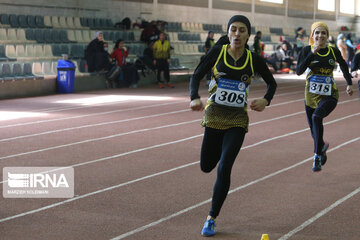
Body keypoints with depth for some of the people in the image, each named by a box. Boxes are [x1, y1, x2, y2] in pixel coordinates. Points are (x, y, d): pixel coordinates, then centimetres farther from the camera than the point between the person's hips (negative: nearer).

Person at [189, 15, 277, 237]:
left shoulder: (254, 59, -3)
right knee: (207, 167, 12)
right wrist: (195, 98, -22)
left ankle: (211, 219, 3)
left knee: (224, 169, -12)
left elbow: (272, 83, 11)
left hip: (237, 120, -1)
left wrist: (266, 101, -10)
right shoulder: (217, 52, -5)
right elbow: (197, 75, -2)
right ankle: (222, 148, 50)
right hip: (214, 116, 1)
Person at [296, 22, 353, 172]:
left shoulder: (334, 52, 0)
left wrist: (349, 84, 15)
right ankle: (322, 146, 46)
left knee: (316, 117, -30)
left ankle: (317, 156, -23)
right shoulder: (307, 50, -3)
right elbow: (299, 71, -17)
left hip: (329, 95, -2)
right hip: (311, 94, 2)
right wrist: (312, 54, -23)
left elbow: (344, 66, 21)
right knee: (314, 130, 10)